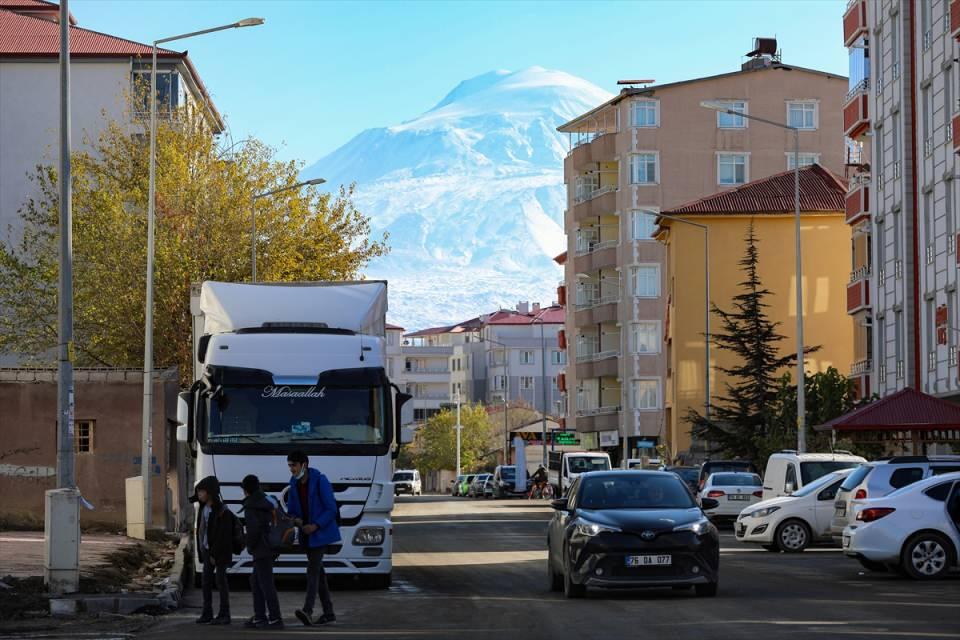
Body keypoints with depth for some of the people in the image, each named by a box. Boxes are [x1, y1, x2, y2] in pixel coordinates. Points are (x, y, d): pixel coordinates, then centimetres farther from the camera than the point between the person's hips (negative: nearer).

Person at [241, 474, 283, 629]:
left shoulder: (251, 507, -12)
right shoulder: (267, 502, 14)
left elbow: (253, 528, -24)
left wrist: (250, 547, -8)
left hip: (262, 550, -9)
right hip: (271, 548, 9)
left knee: (266, 583, -5)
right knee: (255, 581, 17)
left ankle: (275, 619, -3)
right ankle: (259, 617, 17)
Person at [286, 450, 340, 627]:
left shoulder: (320, 481, -13)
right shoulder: (294, 484, 7)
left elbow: (331, 509, -14)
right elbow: (291, 510, 13)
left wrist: (316, 525, -24)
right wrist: (295, 519, -10)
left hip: (320, 533, -7)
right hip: (306, 534, 7)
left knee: (313, 569, -18)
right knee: (318, 572, 10)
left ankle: (307, 611, -29)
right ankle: (328, 612, 17)